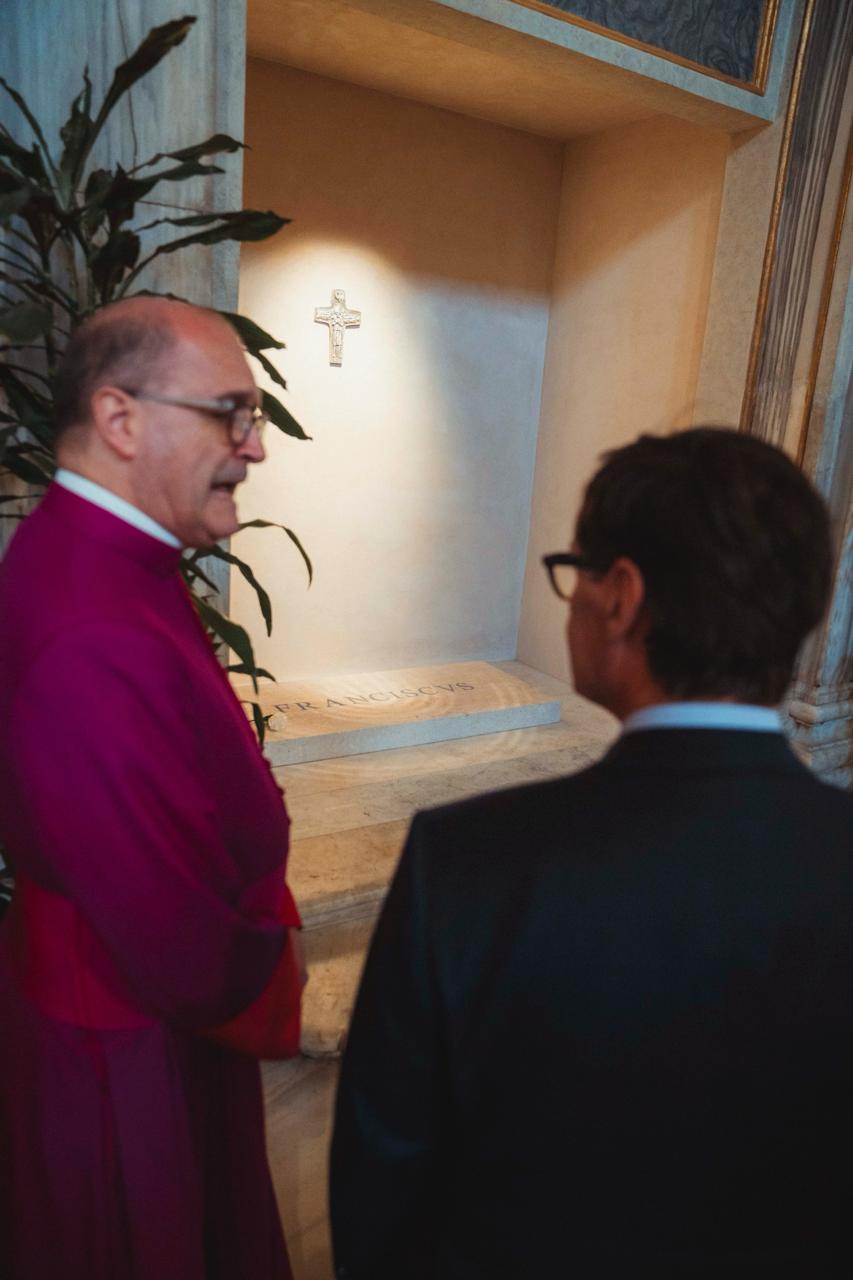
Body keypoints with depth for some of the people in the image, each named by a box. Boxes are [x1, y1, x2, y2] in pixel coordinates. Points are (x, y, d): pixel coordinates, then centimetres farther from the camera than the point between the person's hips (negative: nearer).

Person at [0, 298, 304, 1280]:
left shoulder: (84, 556, -2)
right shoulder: (95, 644, -35)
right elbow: (195, 950, -30)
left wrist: (267, 925, 4)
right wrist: (271, 1005, -10)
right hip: (131, 1058, -8)